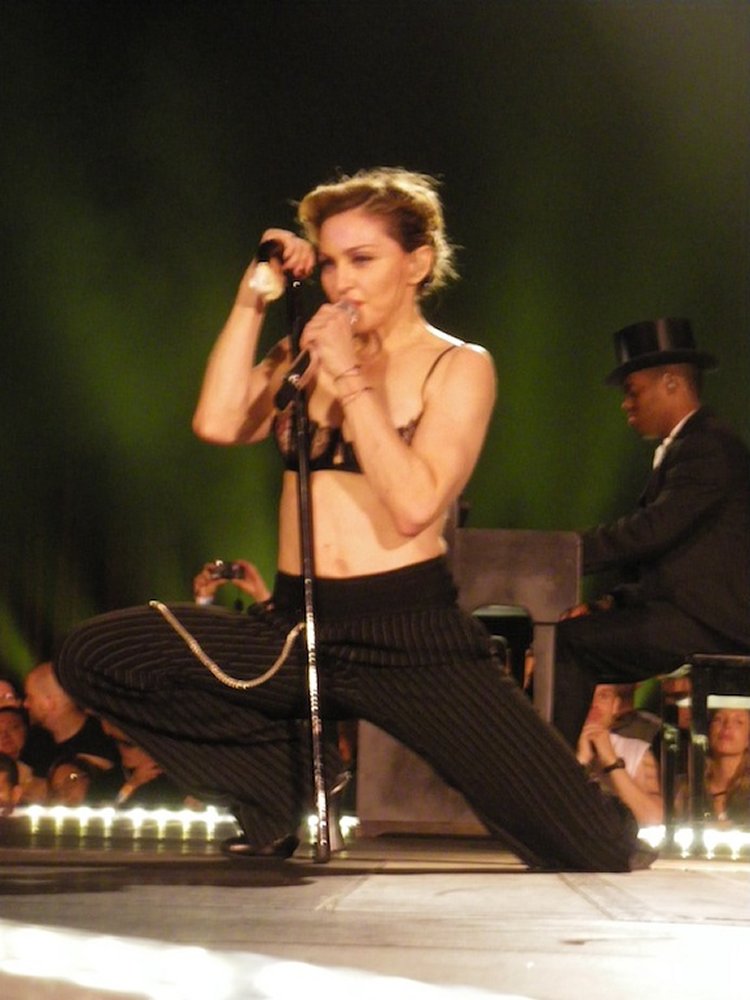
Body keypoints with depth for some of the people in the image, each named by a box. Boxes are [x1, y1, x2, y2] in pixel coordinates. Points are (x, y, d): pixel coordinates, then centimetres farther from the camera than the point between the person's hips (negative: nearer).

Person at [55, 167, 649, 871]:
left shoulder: (458, 366, 1)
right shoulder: (310, 355, 14)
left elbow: (415, 505, -15)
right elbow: (217, 424, -4)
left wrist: (352, 378, -13)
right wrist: (252, 299, -1)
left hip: (411, 634, -4)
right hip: (295, 631, 5)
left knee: (597, 855, -13)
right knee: (92, 655, -15)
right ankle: (284, 783, 2)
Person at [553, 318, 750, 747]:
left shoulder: (709, 446, -10)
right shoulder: (686, 447, 23)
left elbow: (653, 530, -21)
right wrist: (613, 603, 6)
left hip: (708, 627, -10)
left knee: (567, 640, -19)